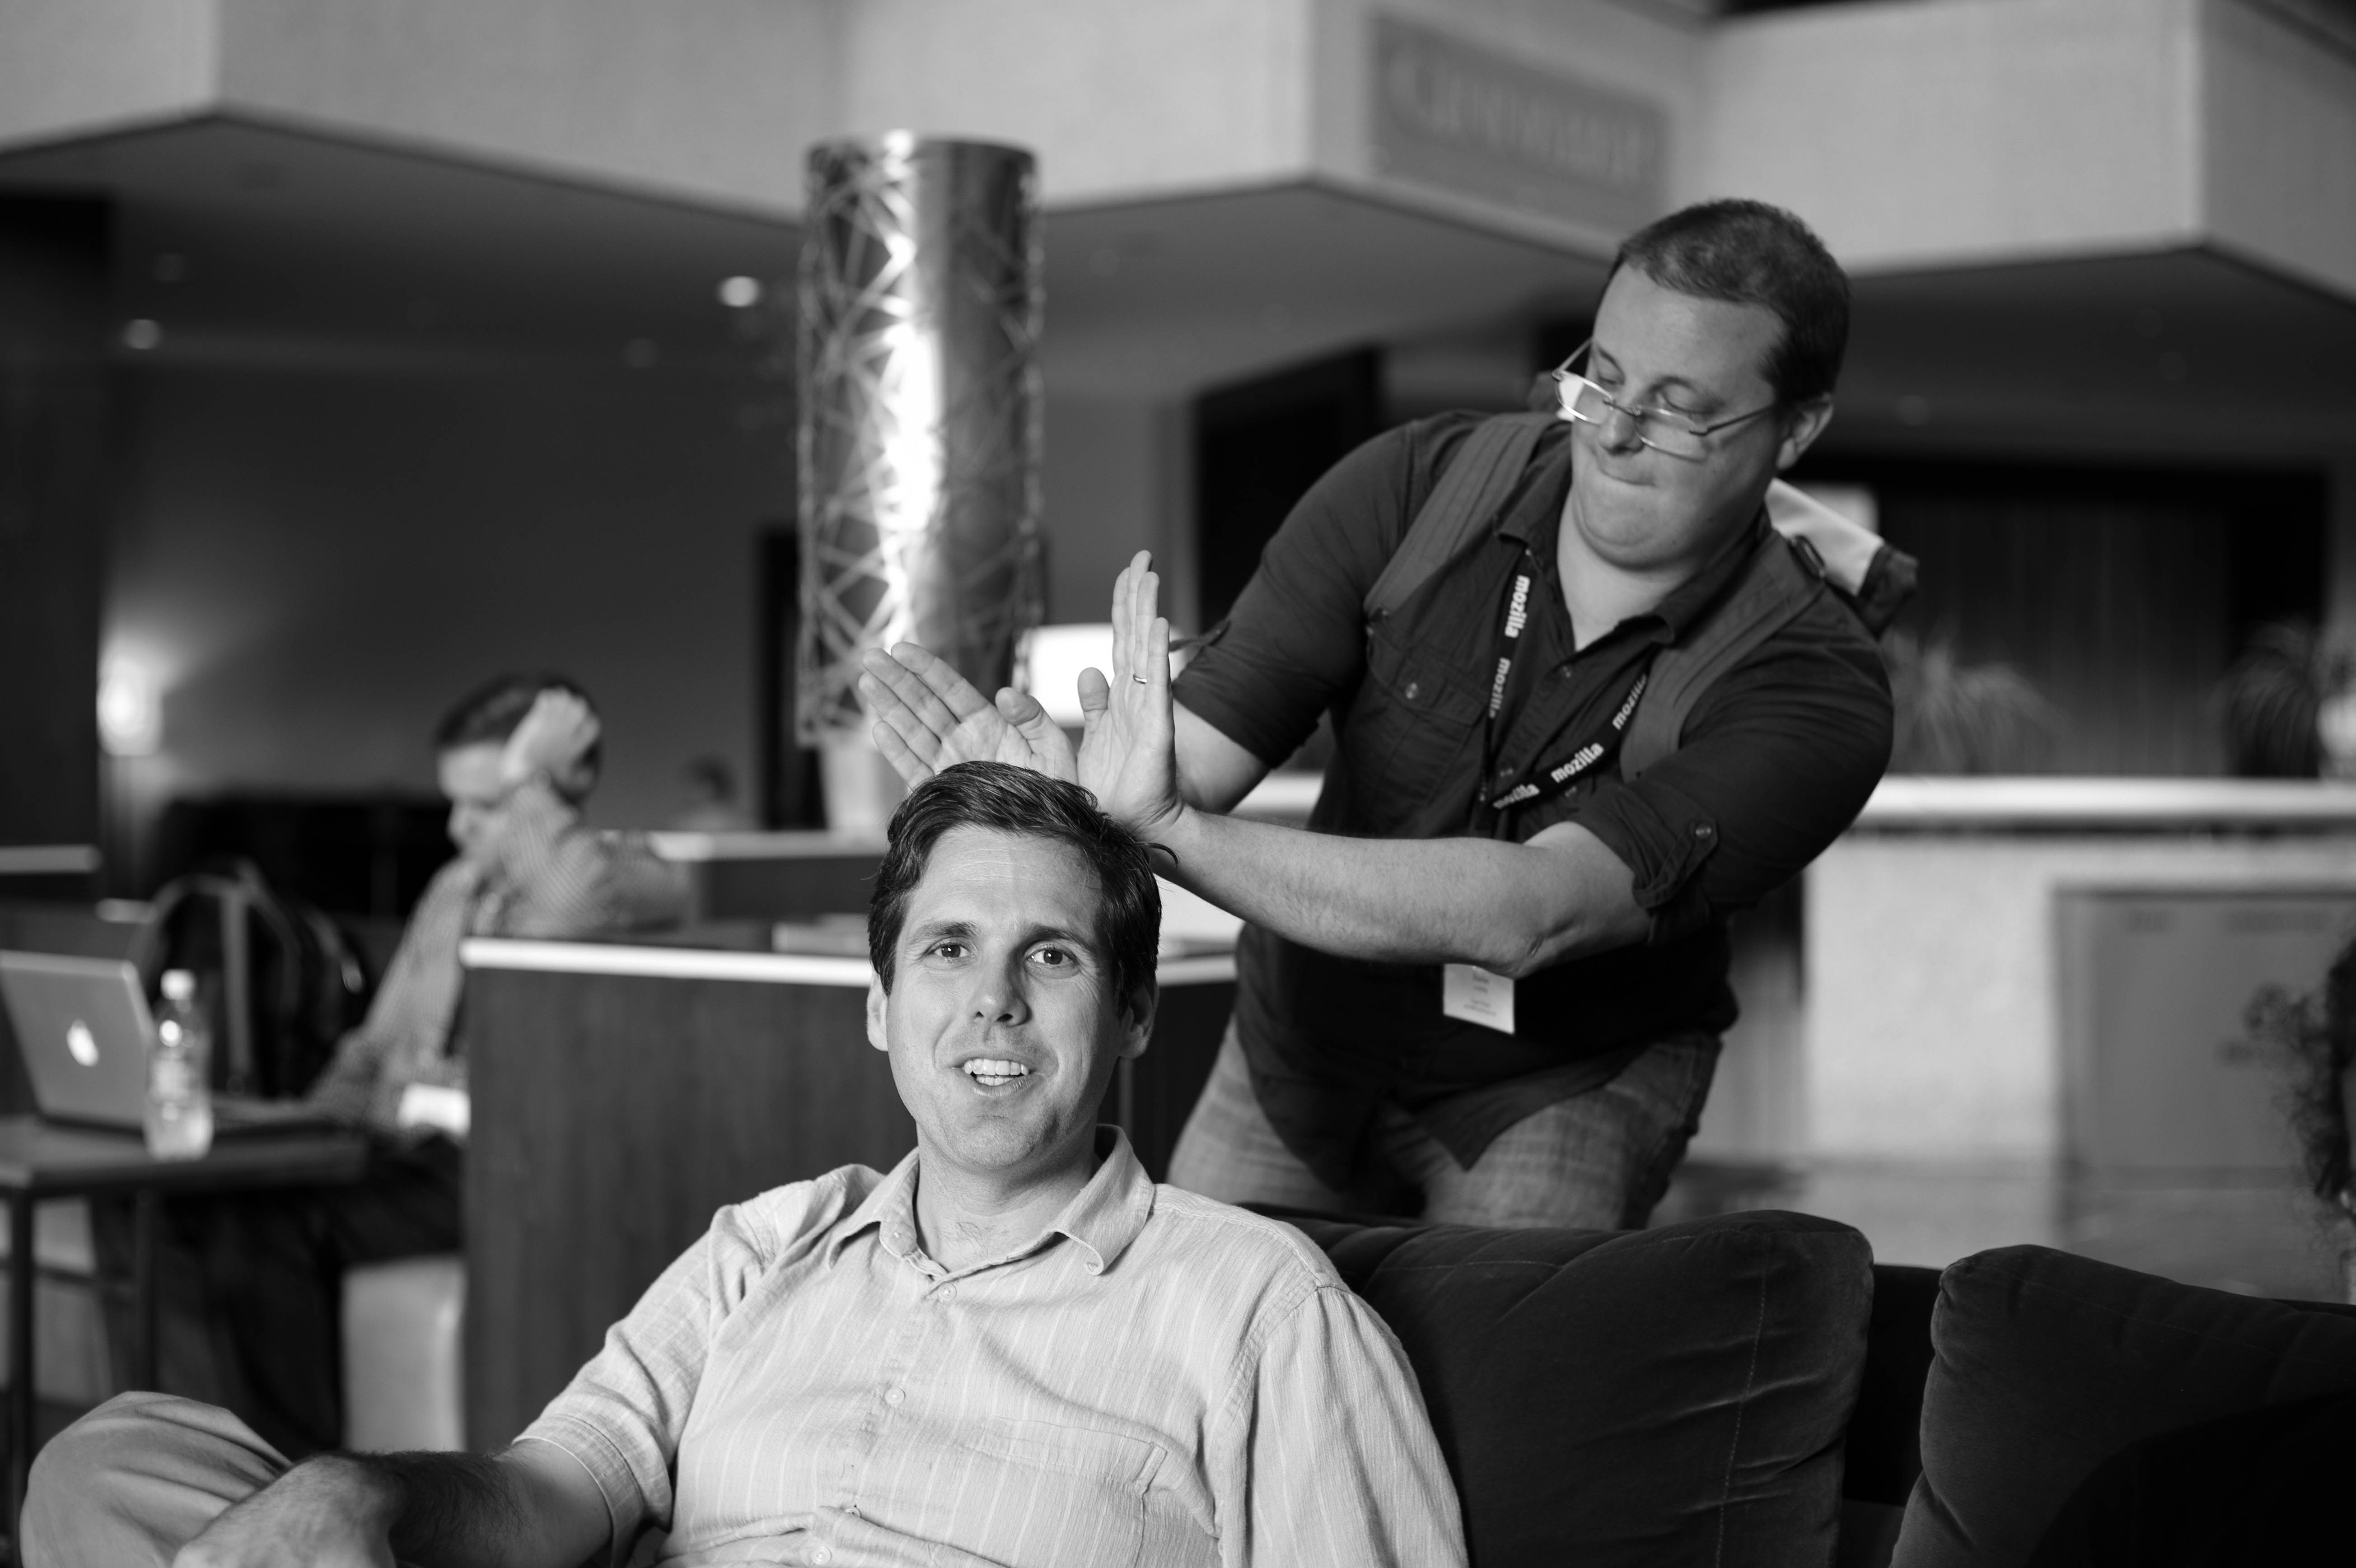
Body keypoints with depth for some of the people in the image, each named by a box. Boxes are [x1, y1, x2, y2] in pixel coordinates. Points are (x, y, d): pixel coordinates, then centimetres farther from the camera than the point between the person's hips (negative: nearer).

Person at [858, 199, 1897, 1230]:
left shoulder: (1811, 691, -25)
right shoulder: (1416, 488, -15)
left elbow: (1529, 918, -38)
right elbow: (1197, 747, -21)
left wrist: (1168, 835, -49)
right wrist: (1064, 795, -47)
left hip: (1558, 1091, -3)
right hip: (1298, 1039, 3)